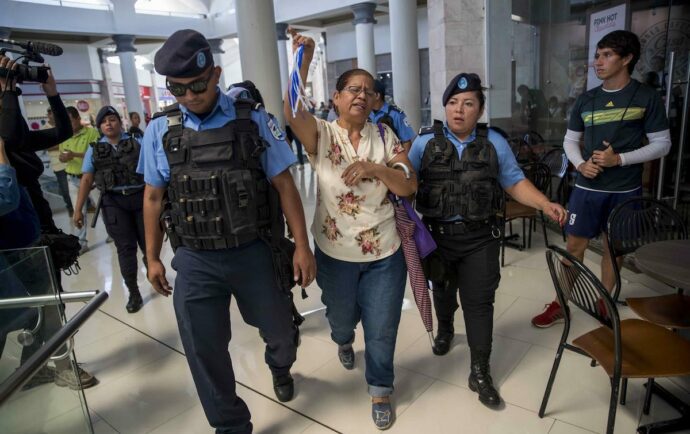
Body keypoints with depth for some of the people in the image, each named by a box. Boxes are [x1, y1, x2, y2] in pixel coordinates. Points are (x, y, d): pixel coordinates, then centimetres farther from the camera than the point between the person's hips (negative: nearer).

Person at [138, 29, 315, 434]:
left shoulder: (254, 120, -6)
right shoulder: (160, 131, 0)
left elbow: (284, 185, -3)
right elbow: (153, 197, 9)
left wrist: (302, 246, -5)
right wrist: (153, 258, 12)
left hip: (252, 253, -1)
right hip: (194, 261, 1)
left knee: (280, 331, 16)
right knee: (204, 352, 11)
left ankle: (281, 368, 55)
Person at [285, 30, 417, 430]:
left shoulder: (385, 136, -1)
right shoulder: (321, 134, -7)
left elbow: (409, 187, -7)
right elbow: (293, 113, -30)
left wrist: (375, 169, -22)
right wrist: (302, 62, -36)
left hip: (384, 253, 1)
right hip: (335, 254, 0)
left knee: (382, 329, 10)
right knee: (341, 318, 24)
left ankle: (381, 390, 35)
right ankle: (344, 341, 62)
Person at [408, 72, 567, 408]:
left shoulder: (494, 143, 0)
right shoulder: (425, 142, -5)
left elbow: (515, 182, 4)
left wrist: (545, 205, -9)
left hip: (480, 238, 0)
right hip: (438, 235, 0)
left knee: (479, 302, 2)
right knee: (443, 291, 22)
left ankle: (479, 372, 17)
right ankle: (445, 330, 55)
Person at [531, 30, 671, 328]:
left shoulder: (646, 97, -4)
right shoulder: (586, 99, 5)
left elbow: (662, 144, -3)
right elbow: (570, 141, 11)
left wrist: (620, 159, -16)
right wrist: (581, 164, -9)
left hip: (625, 190, -2)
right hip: (587, 187, 2)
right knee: (574, 246, 4)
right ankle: (559, 305, 15)